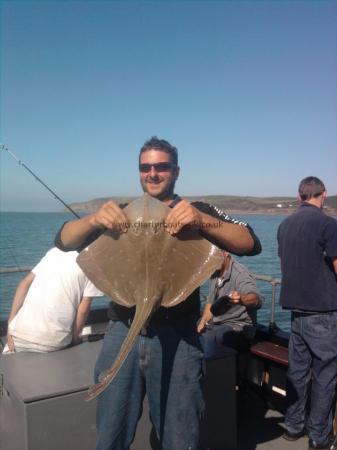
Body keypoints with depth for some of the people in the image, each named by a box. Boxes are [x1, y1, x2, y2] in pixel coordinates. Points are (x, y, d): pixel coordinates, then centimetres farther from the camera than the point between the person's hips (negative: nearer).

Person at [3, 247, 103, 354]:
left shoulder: (56, 250, 16)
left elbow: (25, 283, 10)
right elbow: (83, 309, -4)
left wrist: (10, 324, 9)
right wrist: (74, 338, 12)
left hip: (20, 332, 4)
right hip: (53, 340, -3)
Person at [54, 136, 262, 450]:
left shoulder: (196, 213, 3)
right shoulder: (121, 213, 10)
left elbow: (250, 244, -9)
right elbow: (63, 241, 3)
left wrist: (201, 220, -27)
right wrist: (93, 220, -18)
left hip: (176, 338, -2)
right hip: (122, 334, 2)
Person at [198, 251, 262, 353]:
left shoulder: (240, 273, -17)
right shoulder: (215, 273, 9)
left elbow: (257, 300, -34)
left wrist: (241, 299, -55)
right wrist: (202, 323, 1)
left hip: (238, 327, -8)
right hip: (216, 324, 8)